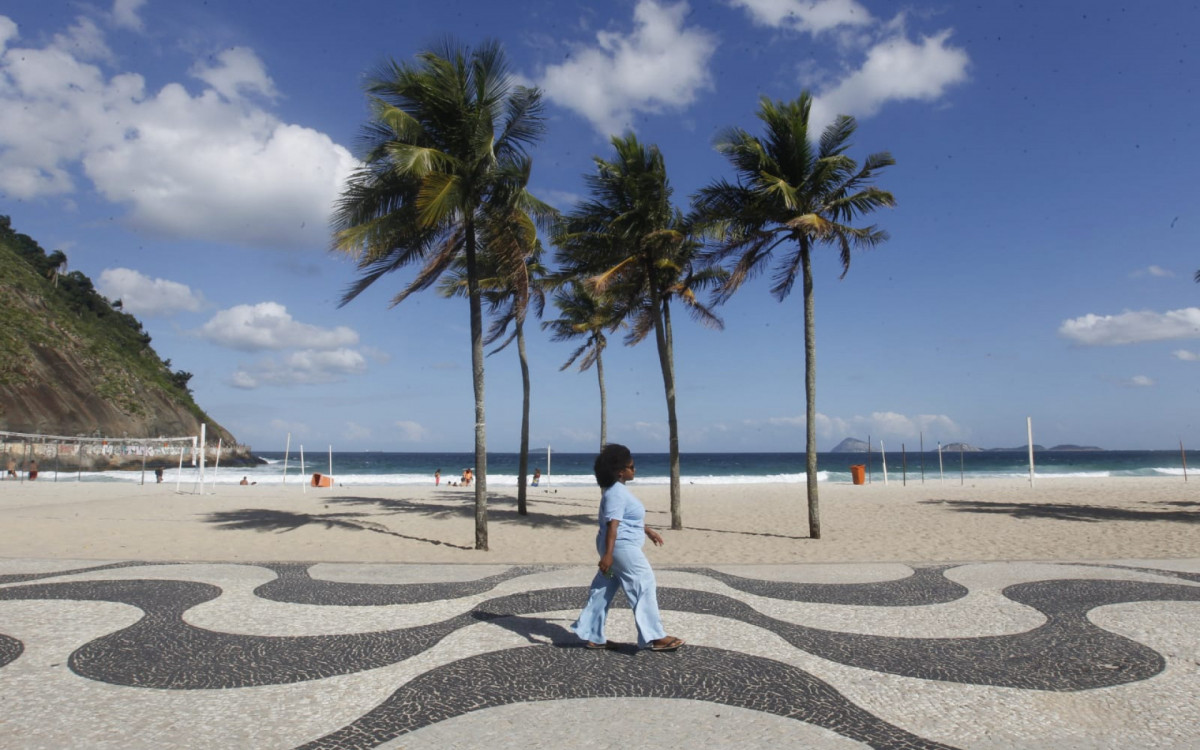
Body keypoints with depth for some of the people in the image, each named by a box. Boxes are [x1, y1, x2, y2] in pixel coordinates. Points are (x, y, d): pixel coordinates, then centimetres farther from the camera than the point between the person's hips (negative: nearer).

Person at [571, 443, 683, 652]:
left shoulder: (618, 490, 15)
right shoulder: (616, 493, -18)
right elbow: (612, 524, -26)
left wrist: (648, 531, 34)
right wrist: (608, 554, -30)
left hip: (620, 547, 11)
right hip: (621, 547, -11)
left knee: (603, 589, 12)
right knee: (644, 586, -5)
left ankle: (593, 636, 18)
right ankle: (654, 637, -1)